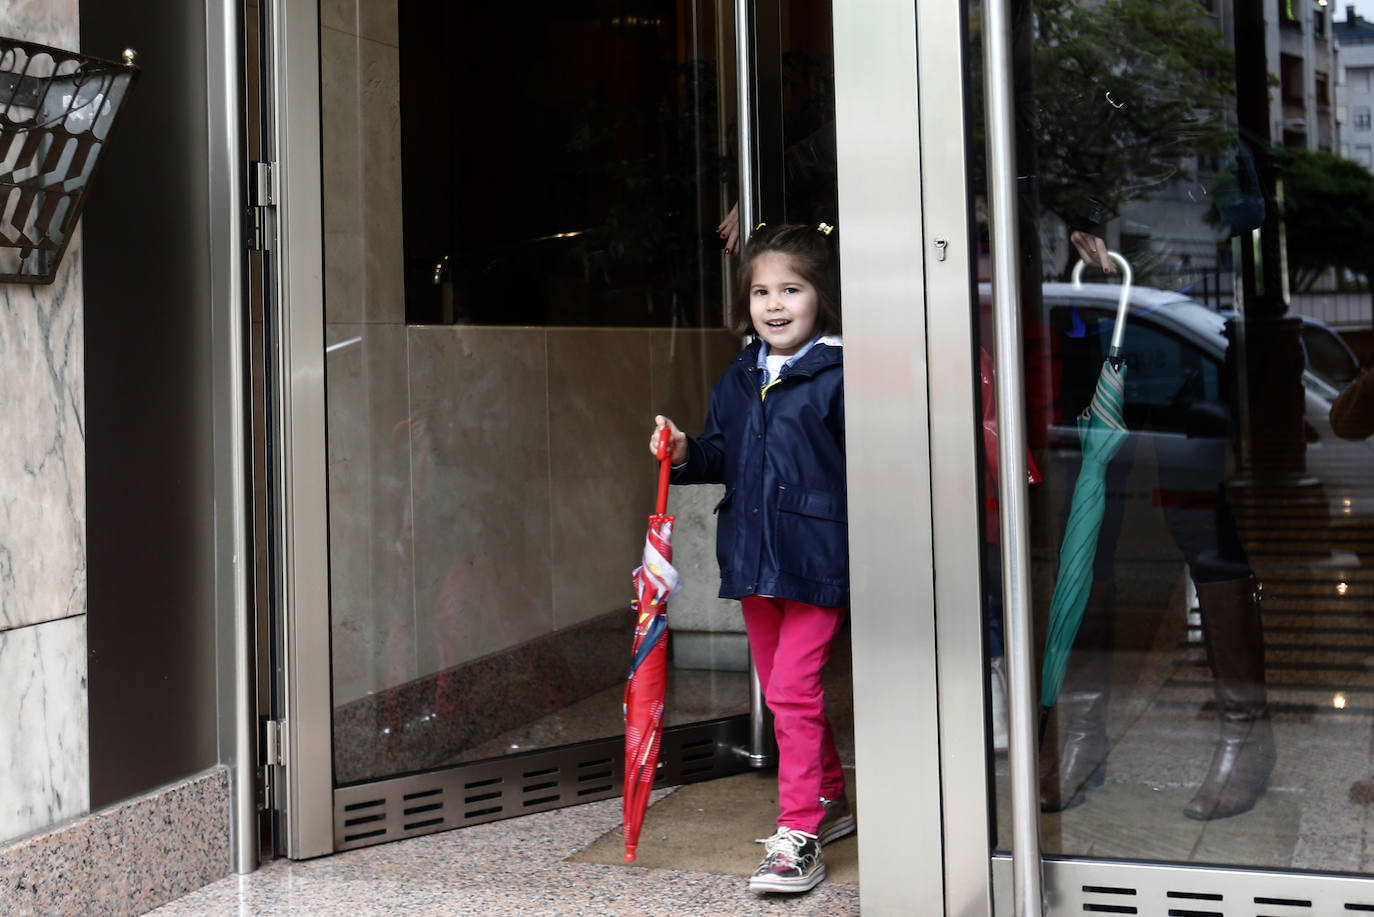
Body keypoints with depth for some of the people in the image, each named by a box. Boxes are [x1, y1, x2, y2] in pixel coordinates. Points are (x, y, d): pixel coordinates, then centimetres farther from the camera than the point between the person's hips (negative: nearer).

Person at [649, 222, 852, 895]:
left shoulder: (837, 375, -10)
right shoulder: (738, 379, 10)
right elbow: (722, 455, 17)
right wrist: (686, 454, -2)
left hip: (818, 560, -7)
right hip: (752, 558, 7)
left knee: (792, 691, -10)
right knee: (781, 690, 17)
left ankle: (798, 835, 0)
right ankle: (829, 800, 35)